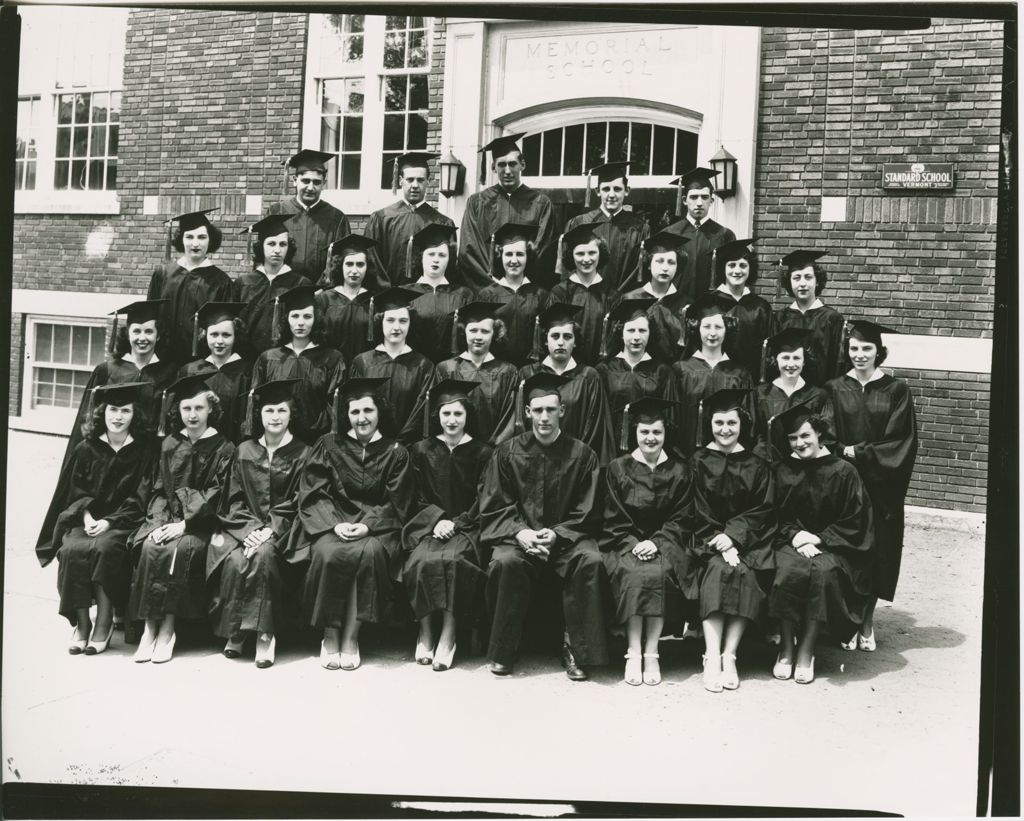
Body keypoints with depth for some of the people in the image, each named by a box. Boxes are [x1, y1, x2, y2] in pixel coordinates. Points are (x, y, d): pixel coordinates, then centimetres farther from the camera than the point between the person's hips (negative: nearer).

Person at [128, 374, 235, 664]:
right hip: (166, 519, 3)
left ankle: (167, 629, -24)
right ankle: (149, 628, -23)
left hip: (200, 523, -3)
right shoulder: (170, 444, 14)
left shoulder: (223, 449, 0)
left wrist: (184, 524, -17)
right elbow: (159, 489, 11)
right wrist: (159, 522, -7)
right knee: (149, 548, -26)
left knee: (180, 550, -32)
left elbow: (216, 496, -7)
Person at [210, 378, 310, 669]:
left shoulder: (302, 454, 3)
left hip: (282, 531, -2)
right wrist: (249, 529, -12)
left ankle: (266, 633, -27)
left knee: (264, 555, -33)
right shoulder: (244, 451, 11)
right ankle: (234, 631, -13)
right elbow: (234, 500, 7)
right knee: (235, 560, -28)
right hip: (244, 528, 2)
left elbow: (298, 503, -3)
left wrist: (270, 531, -17)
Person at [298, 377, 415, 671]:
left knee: (368, 553, -34)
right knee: (329, 554, -32)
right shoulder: (329, 446, 8)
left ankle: (351, 635, -23)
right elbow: (313, 495, 3)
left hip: (375, 528, 0)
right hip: (332, 524, 1)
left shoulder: (395, 453, 7)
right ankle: (330, 634, -17)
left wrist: (367, 526, -14)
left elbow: (397, 504, 3)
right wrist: (335, 524, -14)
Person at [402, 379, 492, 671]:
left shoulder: (482, 453, 6)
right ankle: (425, 632, -17)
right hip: (429, 524, 2)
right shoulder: (422, 450, 11)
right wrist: (438, 519, -10)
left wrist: (455, 523, -12)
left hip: (467, 525, -2)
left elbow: (483, 501, 2)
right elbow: (419, 498, 8)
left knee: (453, 559, -32)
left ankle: (448, 636, -24)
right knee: (422, 561, -29)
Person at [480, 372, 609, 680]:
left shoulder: (581, 455, 2)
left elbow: (585, 513, 2)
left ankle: (575, 649, -15)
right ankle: (502, 652, -14)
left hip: (566, 536, 0)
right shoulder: (507, 453, 5)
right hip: (517, 535, 0)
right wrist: (519, 532, -15)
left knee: (590, 561, -31)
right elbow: (494, 506, 3)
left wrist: (556, 534, -14)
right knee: (506, 562, -32)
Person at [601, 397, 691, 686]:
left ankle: (651, 653, -28)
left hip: (665, 542, 0)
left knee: (659, 573, -33)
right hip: (626, 543, 0)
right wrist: (633, 543, -13)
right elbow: (614, 518, 4)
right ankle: (633, 653, -29)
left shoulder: (679, 471, 10)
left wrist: (656, 542, -13)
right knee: (632, 573, -32)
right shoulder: (618, 469, 9)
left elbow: (681, 519, 4)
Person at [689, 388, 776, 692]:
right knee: (717, 570, -30)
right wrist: (718, 542, -15)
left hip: (748, 540, 1)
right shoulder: (697, 463, 7)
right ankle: (712, 656, -35)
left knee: (746, 575, -28)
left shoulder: (757, 466, 10)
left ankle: (729, 654, -27)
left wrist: (733, 536, -14)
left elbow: (762, 510, 2)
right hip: (707, 541, -1)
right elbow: (696, 512, 0)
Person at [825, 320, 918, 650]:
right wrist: (845, 452, -17)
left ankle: (867, 620, 18)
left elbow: (900, 442, -4)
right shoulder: (834, 389, 3)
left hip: (881, 488, 0)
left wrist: (859, 453, -11)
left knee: (877, 550, 4)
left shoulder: (895, 390, 1)